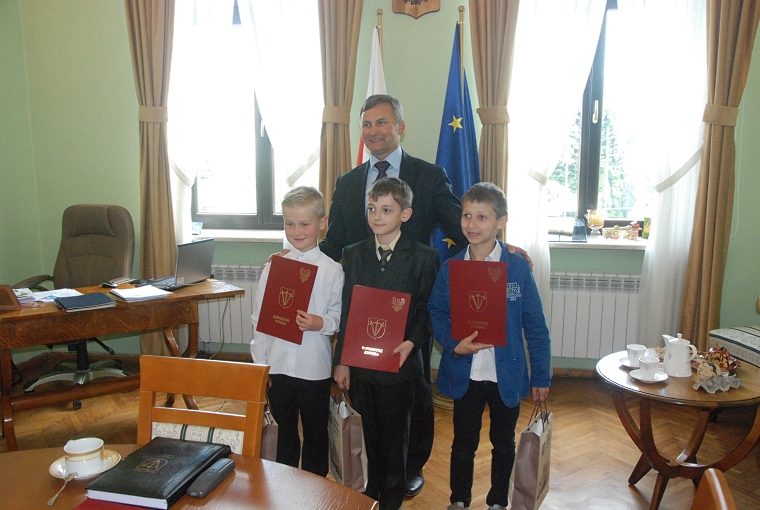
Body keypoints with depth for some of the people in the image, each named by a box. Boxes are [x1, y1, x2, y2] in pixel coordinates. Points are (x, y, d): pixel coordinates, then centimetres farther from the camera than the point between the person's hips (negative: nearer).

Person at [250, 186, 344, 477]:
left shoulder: (332, 270, -6)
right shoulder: (274, 267, 0)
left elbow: (339, 316, -2)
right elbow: (259, 318, 3)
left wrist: (321, 323, -23)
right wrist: (259, 363, 1)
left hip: (315, 368, -2)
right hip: (277, 366, 2)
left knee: (315, 432, 14)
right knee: (285, 431, 18)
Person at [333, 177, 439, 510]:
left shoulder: (424, 257, -4)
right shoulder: (353, 254, 5)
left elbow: (427, 310, -3)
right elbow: (346, 311, 5)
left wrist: (411, 342, -21)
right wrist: (341, 361, 3)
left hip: (399, 362, -2)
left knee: (395, 436, 12)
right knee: (369, 435, 15)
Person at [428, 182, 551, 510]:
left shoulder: (518, 267, -10)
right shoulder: (450, 269, -6)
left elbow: (535, 325, -6)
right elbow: (436, 313, -1)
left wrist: (541, 376, -4)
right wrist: (454, 345, -18)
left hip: (507, 375, 0)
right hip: (465, 375, 1)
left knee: (503, 443, 19)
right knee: (463, 442, 17)